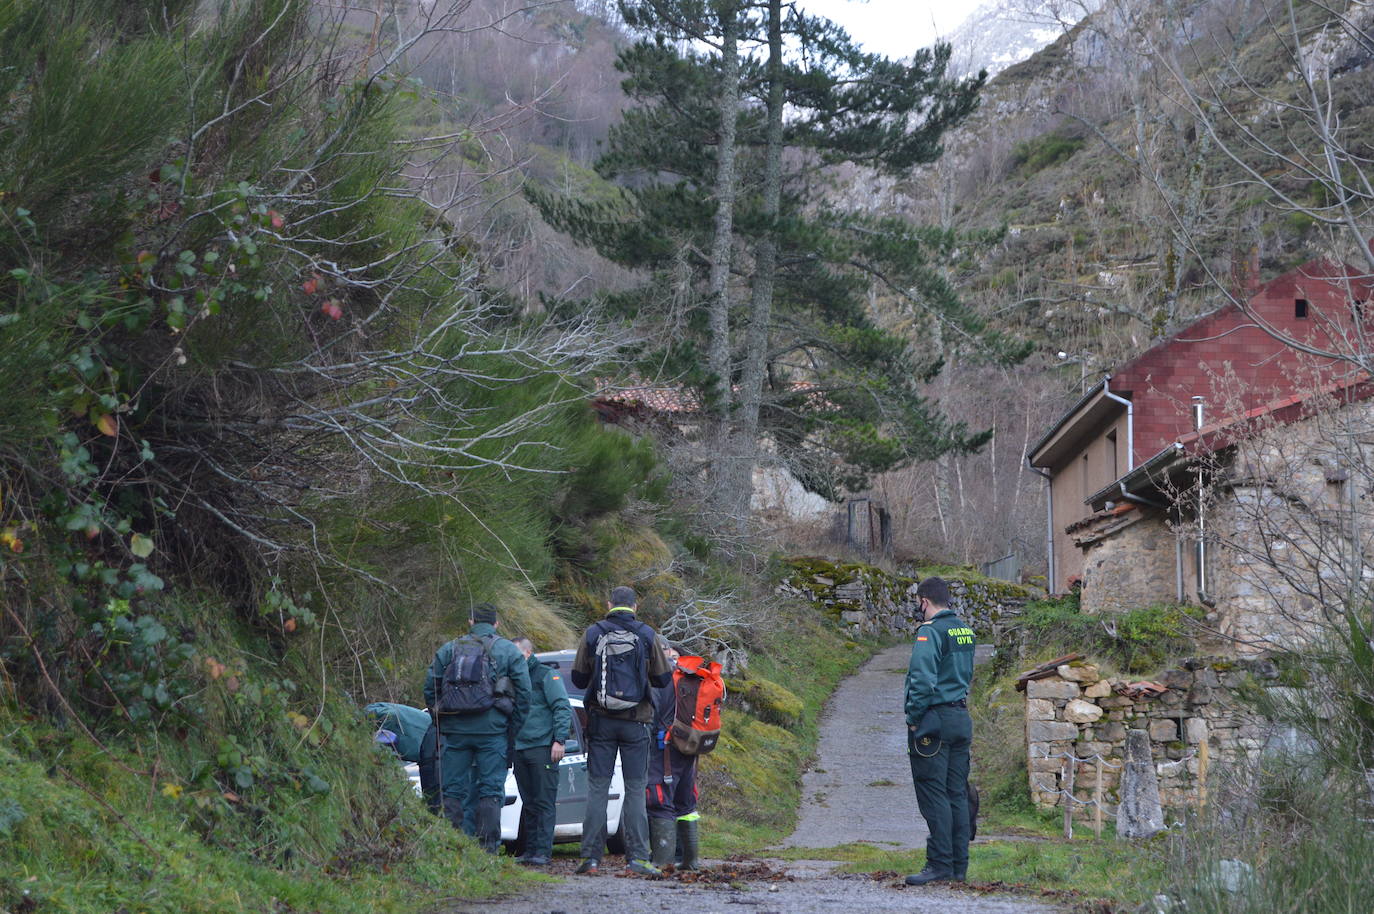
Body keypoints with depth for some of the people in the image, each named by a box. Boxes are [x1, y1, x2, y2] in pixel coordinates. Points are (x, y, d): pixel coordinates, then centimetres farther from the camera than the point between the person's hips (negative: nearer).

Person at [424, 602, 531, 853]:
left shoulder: (448, 650, 11)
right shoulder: (509, 651, 6)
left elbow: (430, 689, 8)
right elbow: (524, 692, 0)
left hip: (454, 729, 2)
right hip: (492, 729, -2)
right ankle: (488, 846, -3)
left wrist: (440, 720, 16)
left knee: (452, 789, 6)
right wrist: (513, 729, 5)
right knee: (491, 790, 1)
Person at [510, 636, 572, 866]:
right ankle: (530, 850, 12)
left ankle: (543, 851, -9)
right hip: (520, 750, 7)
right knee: (529, 803, 9)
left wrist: (559, 739, -16)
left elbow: (563, 709, -8)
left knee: (544, 802, -7)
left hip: (543, 748, -7)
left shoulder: (547, 675, -1)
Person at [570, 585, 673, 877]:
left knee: (597, 787, 4)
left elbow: (578, 678, 2)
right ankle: (637, 857, -1)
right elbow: (664, 678, 2)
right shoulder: (646, 635, -2)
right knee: (635, 789, 3)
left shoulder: (593, 634, -1)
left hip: (601, 721, 1)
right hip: (636, 722, -1)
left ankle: (591, 856, 1)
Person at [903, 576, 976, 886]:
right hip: (962, 718, 8)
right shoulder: (965, 631, 13)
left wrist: (913, 718, -11)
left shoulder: (930, 631, -13)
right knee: (957, 795, 10)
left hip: (934, 719, -8)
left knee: (933, 794, -6)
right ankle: (959, 866, 12)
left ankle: (940, 865, -8)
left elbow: (923, 680, -19)